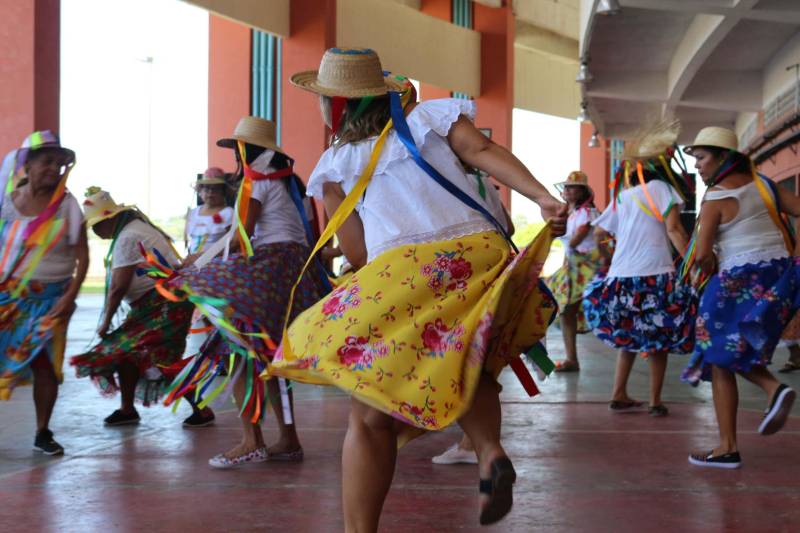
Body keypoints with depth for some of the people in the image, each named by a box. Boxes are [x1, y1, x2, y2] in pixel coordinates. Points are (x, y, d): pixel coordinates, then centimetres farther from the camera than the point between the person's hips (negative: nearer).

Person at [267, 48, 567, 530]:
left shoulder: (335, 164, 16)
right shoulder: (431, 115, 19)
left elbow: (358, 254, 11)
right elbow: (483, 152, 1)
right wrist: (545, 198, -7)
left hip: (402, 271, -3)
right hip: (481, 255, 3)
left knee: (370, 417, 5)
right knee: (462, 366, 27)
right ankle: (491, 451, 0)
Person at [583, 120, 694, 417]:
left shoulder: (623, 196, 14)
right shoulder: (661, 188, -1)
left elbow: (598, 233, 14)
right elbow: (673, 229, -11)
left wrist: (605, 250, 33)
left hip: (620, 276, 5)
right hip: (655, 275, -5)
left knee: (629, 337, 19)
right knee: (658, 341, 5)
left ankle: (619, 395, 17)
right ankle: (655, 402, 5)